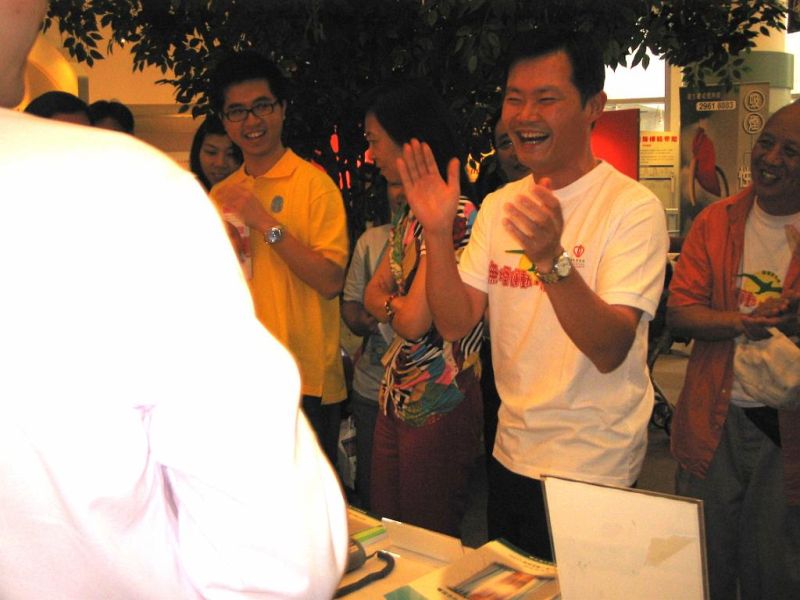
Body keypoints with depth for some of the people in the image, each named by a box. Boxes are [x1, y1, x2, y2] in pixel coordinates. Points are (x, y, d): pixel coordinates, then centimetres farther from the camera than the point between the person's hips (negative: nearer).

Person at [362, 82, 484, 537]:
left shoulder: (455, 215, -18)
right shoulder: (409, 216, 12)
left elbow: (415, 321, -23)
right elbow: (373, 294, 14)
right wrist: (396, 306, -6)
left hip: (438, 401, -9)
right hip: (396, 396, 9)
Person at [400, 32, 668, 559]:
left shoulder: (633, 206, -16)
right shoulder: (499, 205, 3)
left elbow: (610, 351, -26)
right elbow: (456, 323, -4)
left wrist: (551, 258, -41)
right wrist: (438, 231, -17)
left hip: (594, 473, -6)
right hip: (512, 456, 6)